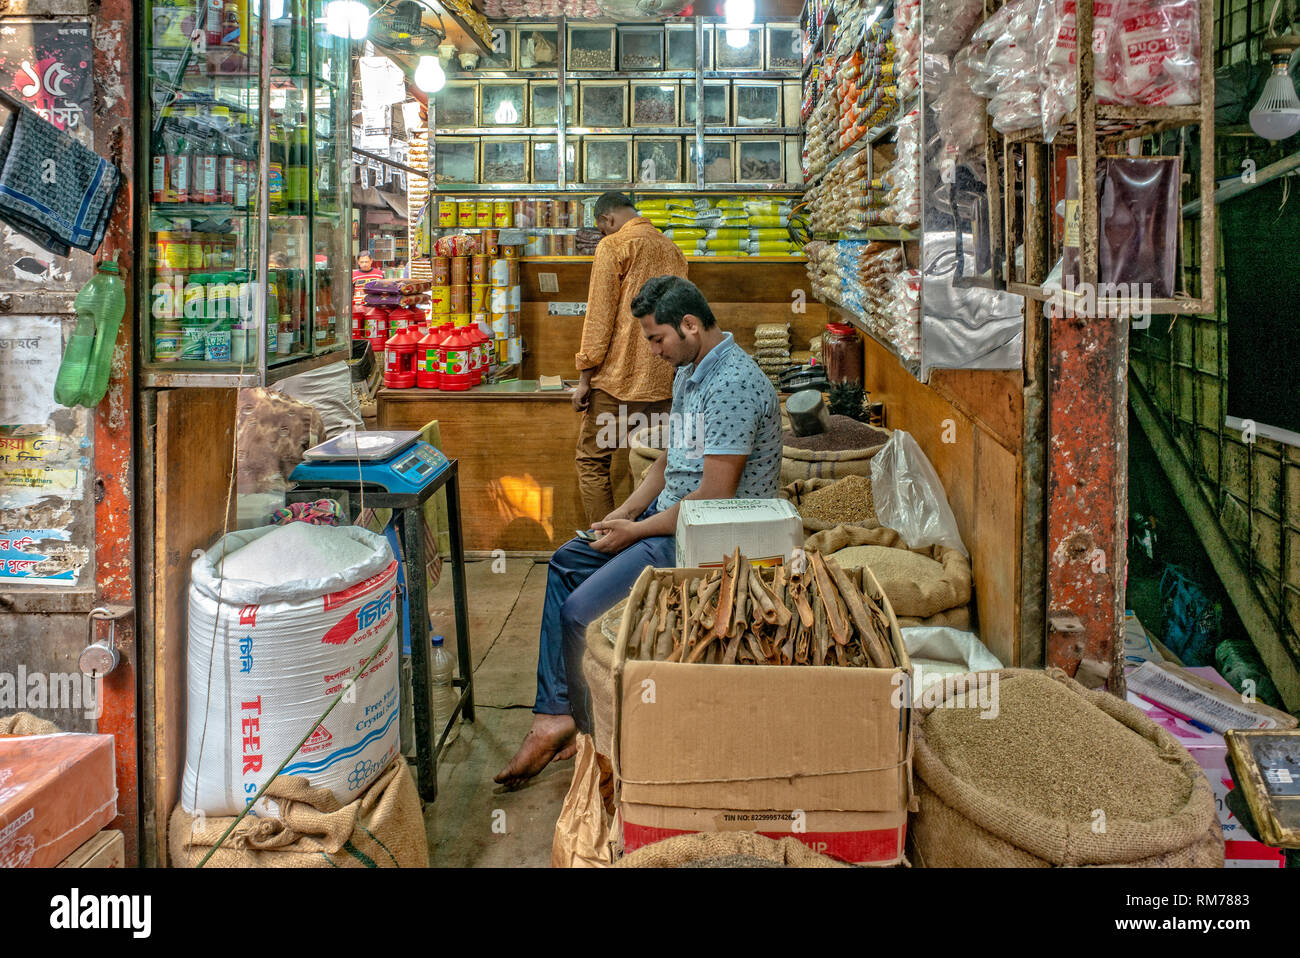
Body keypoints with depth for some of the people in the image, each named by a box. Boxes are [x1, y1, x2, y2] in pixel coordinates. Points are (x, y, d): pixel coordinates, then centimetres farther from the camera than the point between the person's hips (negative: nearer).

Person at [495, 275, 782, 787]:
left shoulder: (733, 384, -23)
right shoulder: (688, 372, 11)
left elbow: (715, 496, -25)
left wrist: (636, 531, -16)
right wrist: (625, 512, 6)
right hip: (670, 515, 11)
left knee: (578, 612, -16)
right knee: (564, 563, 10)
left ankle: (577, 724, 11)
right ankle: (554, 716, 6)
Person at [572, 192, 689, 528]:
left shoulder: (613, 246, -4)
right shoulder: (672, 249, 16)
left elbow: (599, 315, -10)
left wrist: (585, 376, -7)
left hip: (618, 377, -6)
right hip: (662, 381, 7)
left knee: (592, 461, 2)